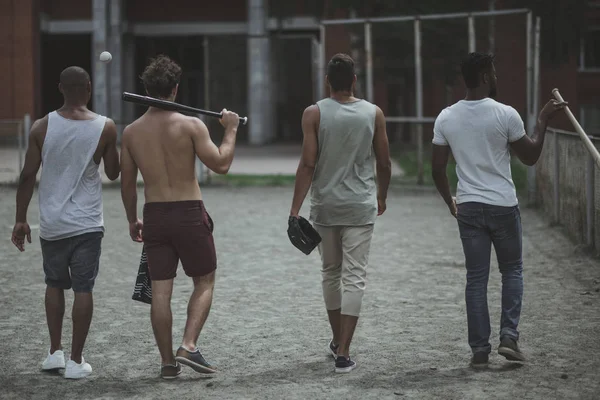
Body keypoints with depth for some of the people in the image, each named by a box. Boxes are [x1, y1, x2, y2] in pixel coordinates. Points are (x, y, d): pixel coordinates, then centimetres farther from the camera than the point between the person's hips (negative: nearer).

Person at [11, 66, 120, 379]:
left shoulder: (42, 128, -4)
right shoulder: (105, 127, -5)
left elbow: (27, 177, -2)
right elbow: (113, 173, 6)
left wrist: (20, 219, 6)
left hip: (52, 224, 2)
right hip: (87, 224, -1)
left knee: (55, 284, 19)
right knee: (83, 289, 2)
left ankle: (55, 352, 18)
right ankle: (76, 361, 3)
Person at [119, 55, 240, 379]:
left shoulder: (131, 132, 2)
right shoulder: (190, 125, -10)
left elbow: (126, 183, 8)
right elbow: (220, 164, -11)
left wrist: (132, 220, 21)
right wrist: (231, 130, 3)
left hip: (154, 216, 3)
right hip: (189, 213, -3)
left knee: (160, 291, 7)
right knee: (204, 283, 11)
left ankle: (167, 361, 9)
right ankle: (189, 346, -6)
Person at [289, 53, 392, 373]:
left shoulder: (314, 114, -5)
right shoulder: (373, 114, -1)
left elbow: (308, 164, -10)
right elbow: (384, 163, 5)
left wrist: (295, 209, -8)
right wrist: (382, 196, 22)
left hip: (325, 206, 1)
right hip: (360, 206, -1)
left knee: (330, 273, 18)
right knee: (354, 278, -1)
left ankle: (338, 341, 31)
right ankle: (343, 353, -9)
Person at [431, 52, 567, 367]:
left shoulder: (446, 118, 0)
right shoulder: (506, 115, -10)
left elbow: (437, 168, 4)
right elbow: (530, 157, 1)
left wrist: (450, 201, 19)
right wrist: (543, 121, 12)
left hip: (468, 208, 3)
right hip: (503, 206, -3)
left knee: (476, 278, 7)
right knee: (512, 270, 14)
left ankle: (480, 349, 6)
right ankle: (509, 337, 2)